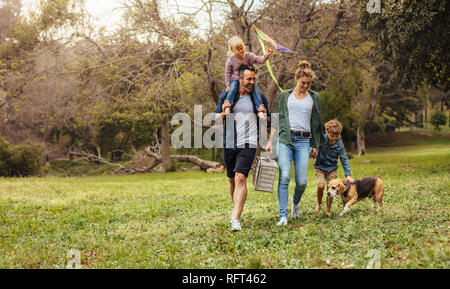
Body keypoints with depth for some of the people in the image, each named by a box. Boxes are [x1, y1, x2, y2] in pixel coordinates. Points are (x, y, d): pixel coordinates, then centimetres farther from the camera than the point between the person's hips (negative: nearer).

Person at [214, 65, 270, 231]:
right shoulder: (226, 95, 4)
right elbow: (216, 119, 7)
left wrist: (264, 114, -7)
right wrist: (223, 113, -14)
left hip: (248, 144, -2)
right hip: (229, 143, 3)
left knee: (240, 178, -18)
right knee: (232, 180, 13)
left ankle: (236, 219, -23)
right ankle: (236, 208, 37)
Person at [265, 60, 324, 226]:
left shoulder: (314, 98, 14)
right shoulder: (284, 96, 11)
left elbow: (316, 123, 17)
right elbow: (276, 119, 11)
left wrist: (315, 146, 14)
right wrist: (270, 141, 4)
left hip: (304, 141, 1)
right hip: (285, 138, -1)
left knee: (301, 181, -6)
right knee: (284, 177, -14)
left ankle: (295, 202, 28)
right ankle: (283, 215, -9)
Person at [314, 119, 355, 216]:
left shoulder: (339, 144, -10)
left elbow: (344, 160, -5)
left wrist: (348, 175, -9)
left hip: (332, 168, 2)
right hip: (319, 167, -2)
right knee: (321, 186, -19)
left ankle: (328, 210, 13)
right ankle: (319, 204, 8)